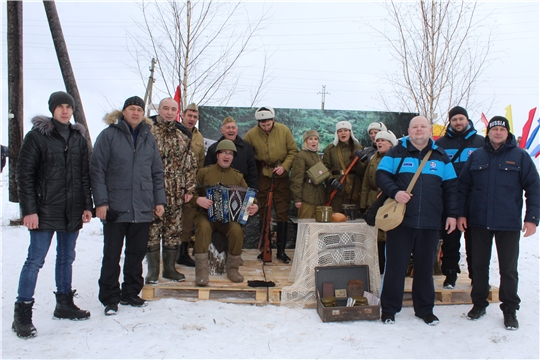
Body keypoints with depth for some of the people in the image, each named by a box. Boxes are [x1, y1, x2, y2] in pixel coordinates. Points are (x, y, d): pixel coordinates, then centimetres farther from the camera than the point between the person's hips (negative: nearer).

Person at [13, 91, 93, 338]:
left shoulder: (78, 138, 11)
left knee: (66, 258, 14)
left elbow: (85, 175, 14)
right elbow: (24, 174, -8)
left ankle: (64, 304, 27)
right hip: (45, 211, -5)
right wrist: (29, 209, -14)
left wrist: (87, 205, 8)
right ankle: (22, 314, 5)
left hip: (72, 212, 5)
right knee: (35, 260, -3)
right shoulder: (37, 136, -4)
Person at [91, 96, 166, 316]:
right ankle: (110, 299, 15)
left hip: (143, 208, 4)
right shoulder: (109, 135, -2)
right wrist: (101, 201, -11)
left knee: (137, 254, 12)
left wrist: (159, 200, 7)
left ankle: (130, 293, 26)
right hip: (116, 207, -4)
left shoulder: (149, 138, 11)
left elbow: (157, 172, 14)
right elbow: (97, 170, -5)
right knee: (112, 256, 4)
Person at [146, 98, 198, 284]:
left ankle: (169, 267, 21)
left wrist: (189, 188, 7)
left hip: (176, 193, 4)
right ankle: (153, 270, 12)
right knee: (152, 229, 0)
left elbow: (191, 163, 13)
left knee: (174, 230, 9)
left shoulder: (183, 135, 12)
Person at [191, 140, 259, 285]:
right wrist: (198, 199, -18)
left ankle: (233, 268, -8)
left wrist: (254, 206, -10)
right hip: (206, 214, -1)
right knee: (203, 227, -34)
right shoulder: (204, 172, 9)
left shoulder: (237, 176, 15)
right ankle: (202, 271, -27)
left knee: (237, 230, -29)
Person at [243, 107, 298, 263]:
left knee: (282, 214, 2)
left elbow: (293, 151, 2)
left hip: (281, 177, 0)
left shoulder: (284, 130, -5)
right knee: (263, 214, 7)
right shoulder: (251, 134, -7)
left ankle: (281, 250, 10)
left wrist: (284, 166, -11)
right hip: (262, 176, 0)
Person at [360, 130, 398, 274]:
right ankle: (379, 269, 17)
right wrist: (363, 205, 10)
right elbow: (366, 184, 15)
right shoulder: (373, 160, 15)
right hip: (374, 204, 5)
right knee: (377, 238, 7)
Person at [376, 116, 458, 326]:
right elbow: (381, 175, -1)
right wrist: (394, 192, -18)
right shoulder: (397, 152, 5)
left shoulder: (440, 157, 12)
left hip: (430, 222, 2)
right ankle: (389, 309, 14)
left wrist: (451, 214, 5)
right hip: (400, 220, -2)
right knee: (395, 265, 2)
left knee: (425, 266, 10)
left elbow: (450, 187, 12)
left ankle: (425, 309, 24)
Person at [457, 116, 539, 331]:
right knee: (479, 265, 12)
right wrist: (461, 213, 3)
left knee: (508, 269, 6)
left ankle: (509, 310, 19)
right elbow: (463, 186, 8)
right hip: (479, 222, 2)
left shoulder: (520, 156, -1)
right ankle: (479, 304, 26)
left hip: (509, 224, -2)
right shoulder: (476, 156, 6)